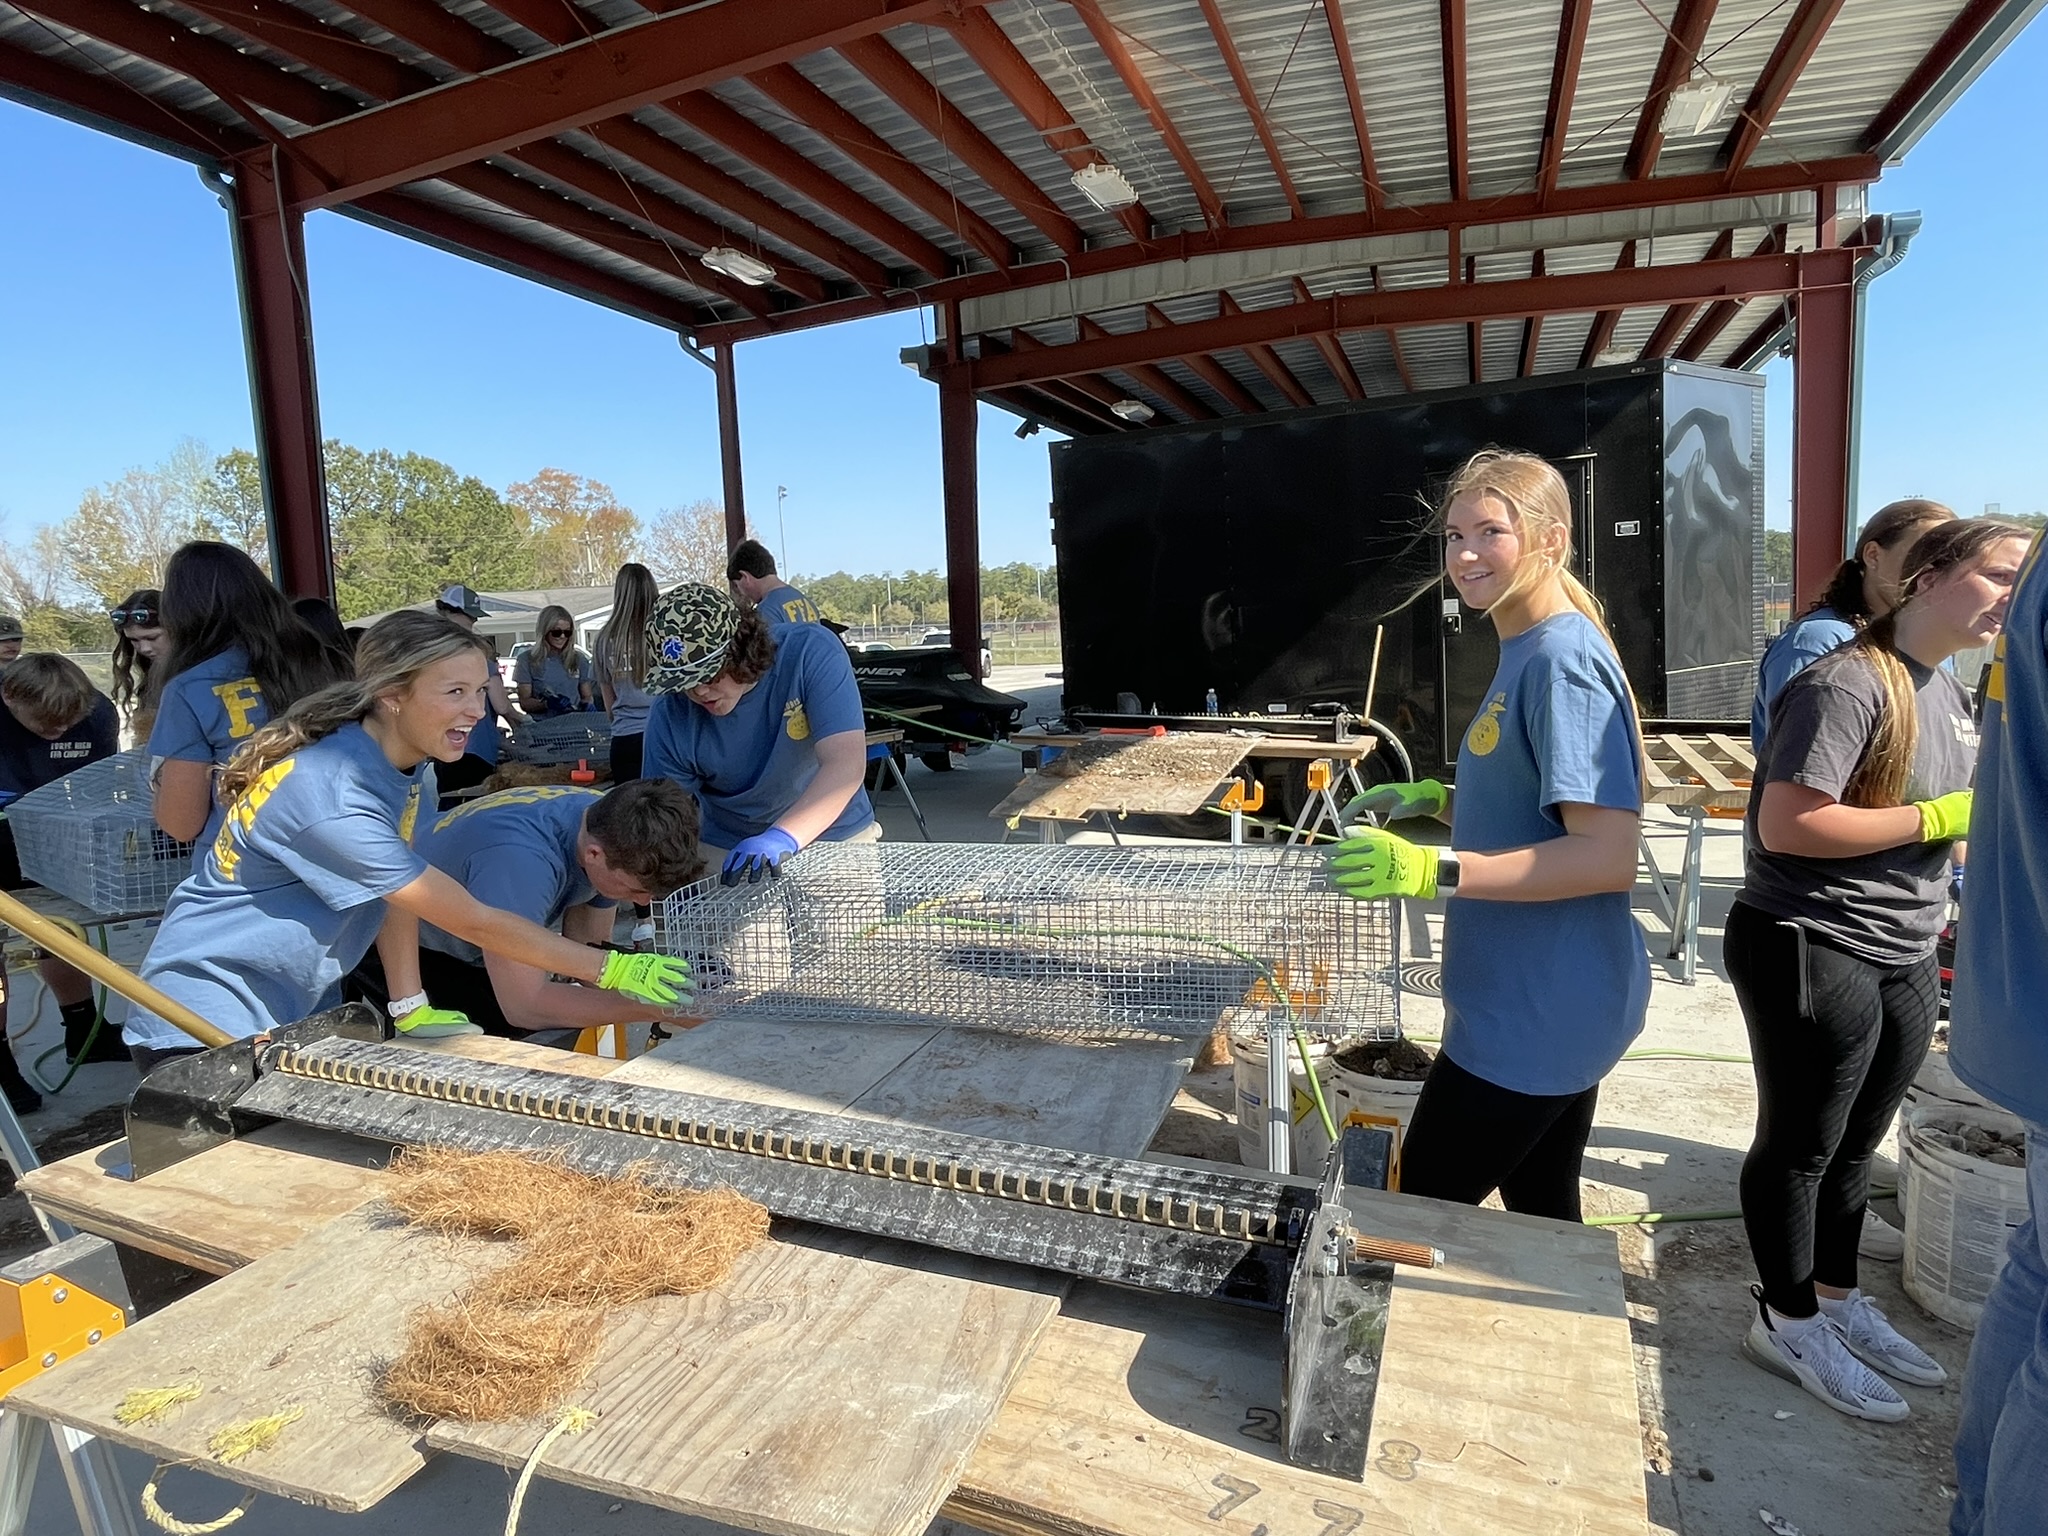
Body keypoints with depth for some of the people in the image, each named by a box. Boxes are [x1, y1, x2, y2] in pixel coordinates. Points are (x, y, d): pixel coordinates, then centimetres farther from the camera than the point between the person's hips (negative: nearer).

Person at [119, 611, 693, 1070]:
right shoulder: (334, 799, -32)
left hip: (297, 1014, 7)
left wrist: (413, 1011, -2)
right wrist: (613, 969, -27)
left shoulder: (412, 766, -7)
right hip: (204, 1030, -7)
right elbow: (476, 922, -30)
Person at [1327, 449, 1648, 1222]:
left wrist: (1435, 869, -32)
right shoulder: (1526, 652, 12)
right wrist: (1438, 801, 6)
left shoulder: (1563, 659, -19)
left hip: (1534, 1013, -10)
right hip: (1545, 1001, 10)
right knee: (1542, 1214, 21)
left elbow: (1608, 856, -26)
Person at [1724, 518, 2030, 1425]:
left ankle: (1836, 1300, 38)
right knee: (1800, 1147, 7)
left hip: (1905, 964, 9)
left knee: (1854, 1147, 20)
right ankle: (1787, 1323, 24)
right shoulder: (1847, 685, -18)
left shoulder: (1949, 693, 11)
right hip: (1811, 952, -8)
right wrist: (1942, 817, -19)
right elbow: (1787, 825, -26)